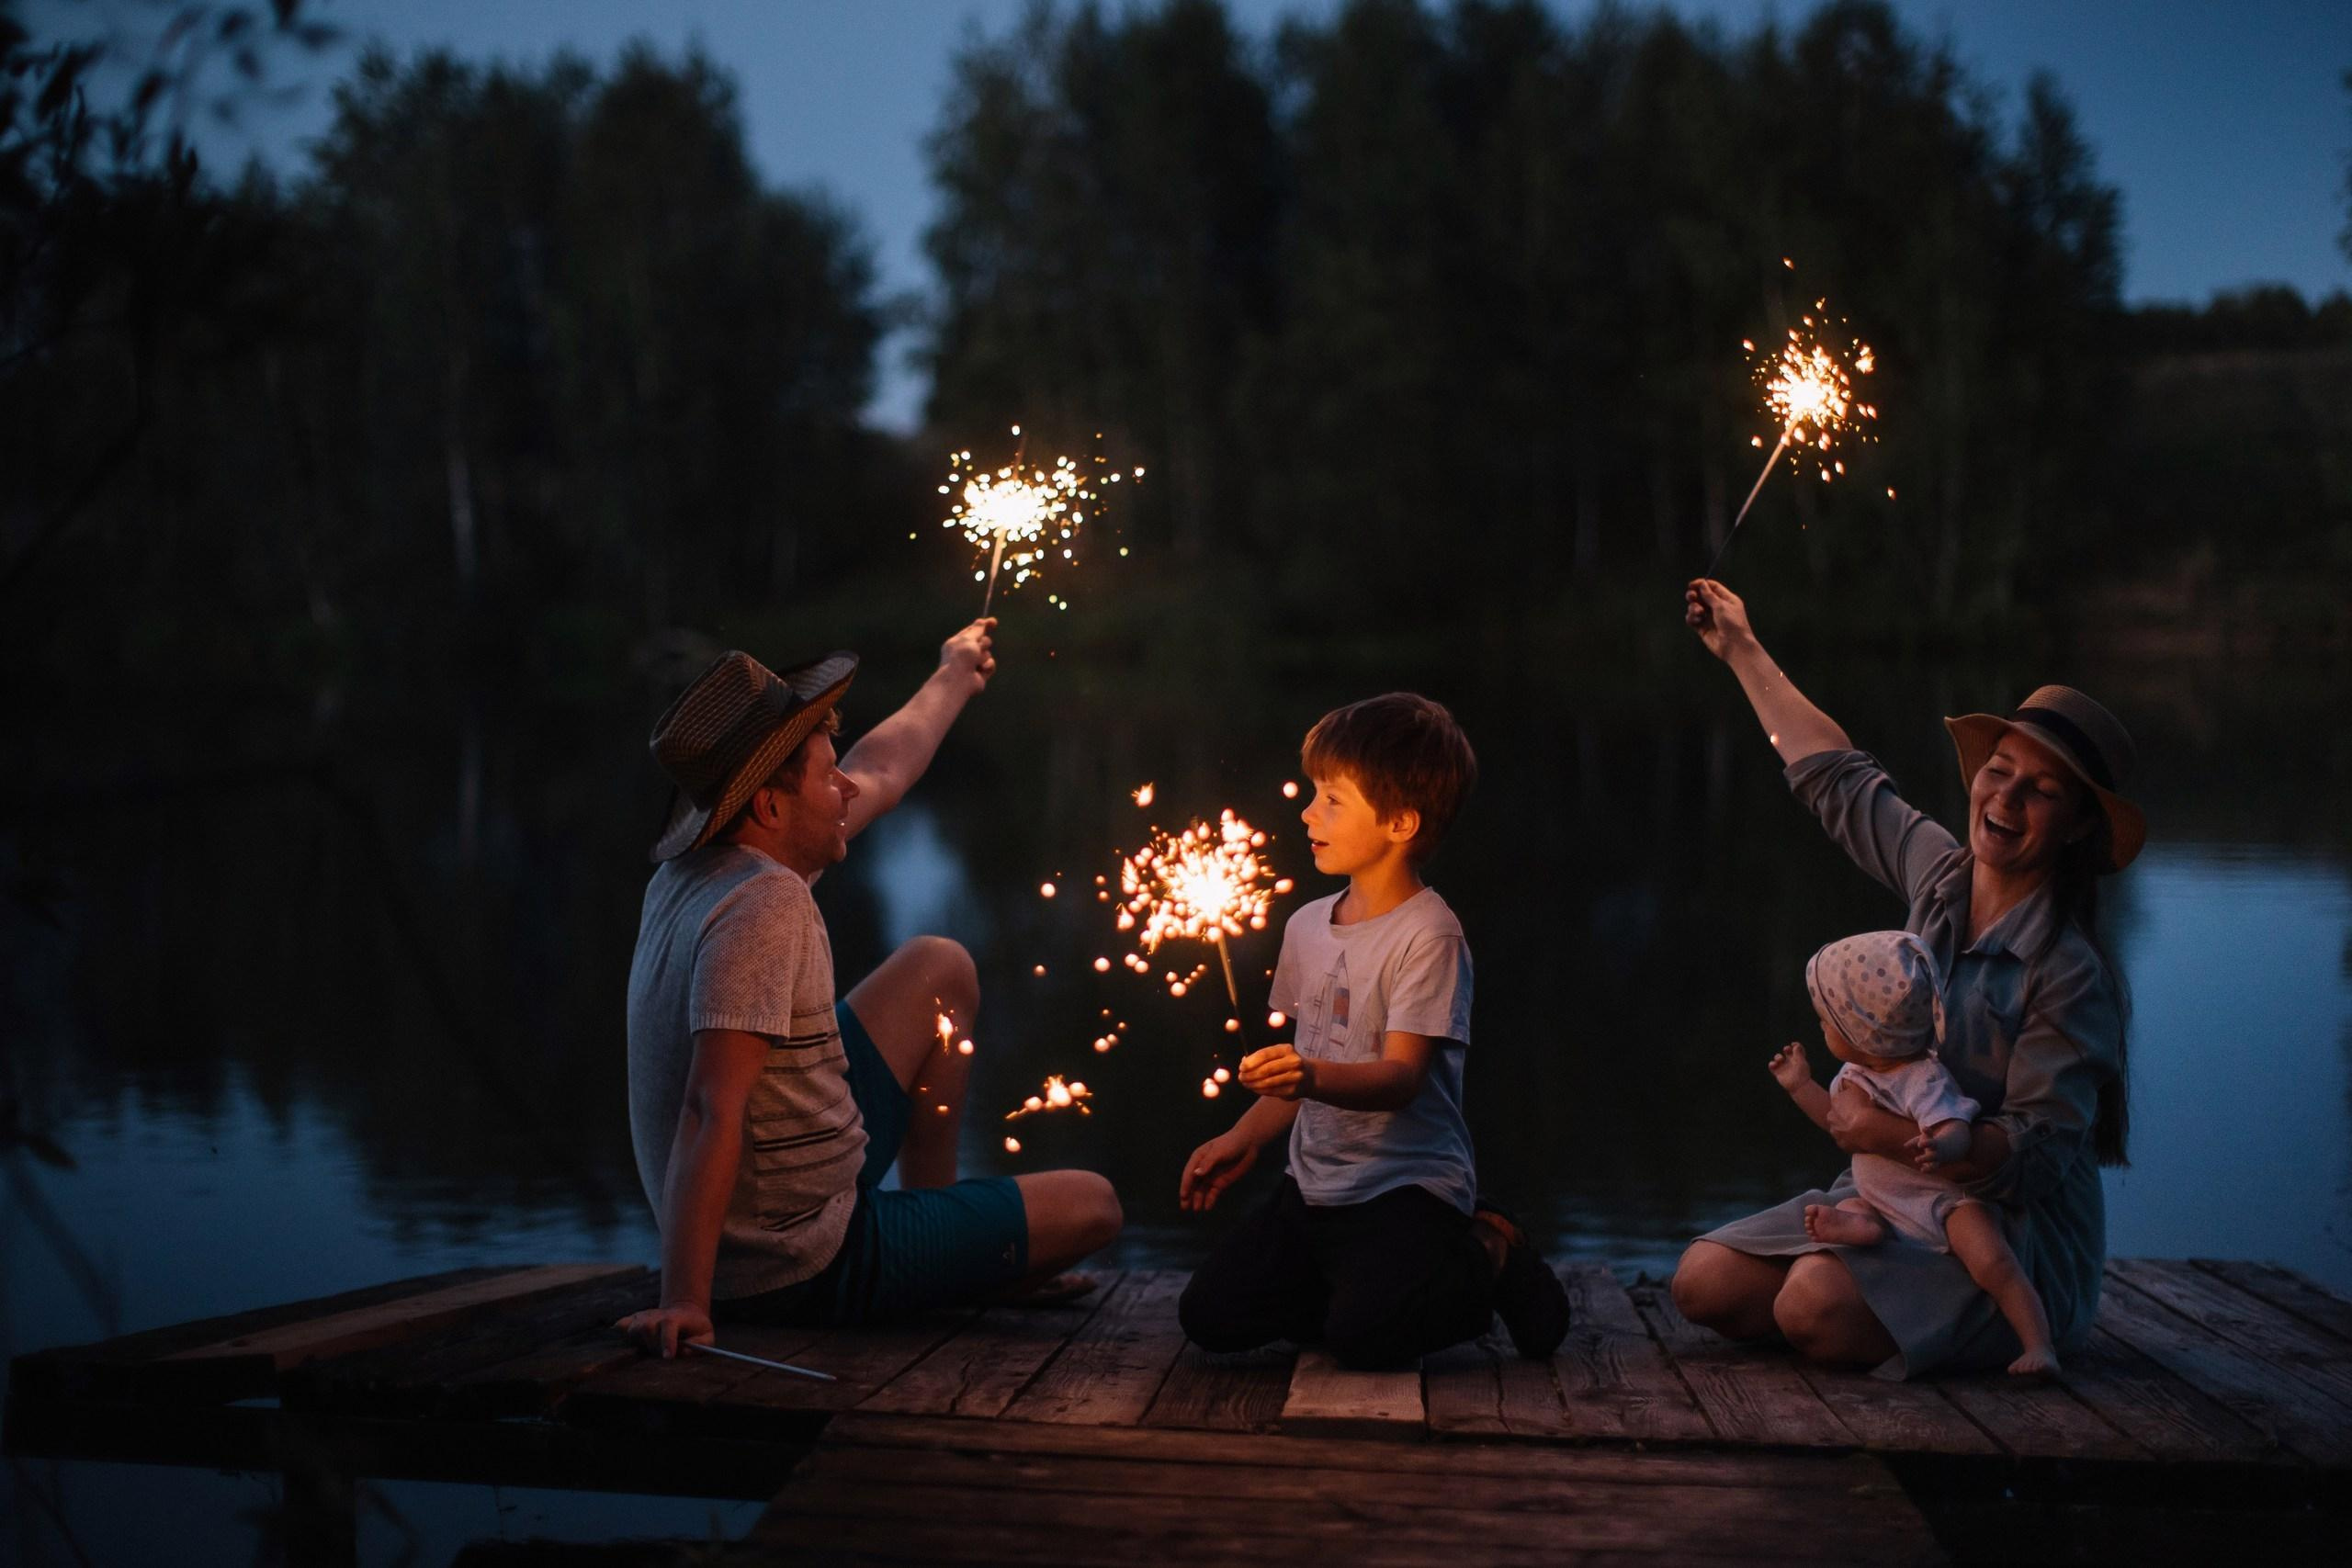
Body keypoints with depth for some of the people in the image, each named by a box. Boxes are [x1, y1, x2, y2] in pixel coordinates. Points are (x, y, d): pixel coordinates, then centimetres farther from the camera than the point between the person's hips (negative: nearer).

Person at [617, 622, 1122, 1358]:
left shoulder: (691, 873, 1)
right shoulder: (764, 903, -28)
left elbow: (881, 775, 19)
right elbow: (712, 1111, -36)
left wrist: (953, 680, 34)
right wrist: (685, 1301, -40)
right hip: (807, 1275, -9)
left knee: (940, 968, 18)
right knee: (1092, 1206, 2)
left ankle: (930, 1206, 27)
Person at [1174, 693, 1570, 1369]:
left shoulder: (1428, 934, -14)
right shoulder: (1307, 927, 10)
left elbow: (1402, 1076, -22)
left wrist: (1312, 1078, -40)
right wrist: (1245, 1138, 6)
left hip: (1408, 1185, -7)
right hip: (1315, 1185, 7)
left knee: (1363, 1337, -26)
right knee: (1211, 1315, -5)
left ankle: (1486, 1262, 3)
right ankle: (1367, 1276, 14)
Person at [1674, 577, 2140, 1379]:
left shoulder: (2069, 975, -18)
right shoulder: (1938, 869, 2)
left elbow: (2038, 1153, -22)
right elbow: (1839, 780, 17)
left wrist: (1891, 1132, -31)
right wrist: (1742, 650, 24)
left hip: (2015, 1236, -6)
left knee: (1816, 1304, -31)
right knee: (1706, 1284, -10)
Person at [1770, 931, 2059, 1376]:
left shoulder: (1924, 1081, -24)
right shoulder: (1855, 1075, 5)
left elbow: (1957, 1130, -40)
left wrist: (1939, 1148, -63)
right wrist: (1801, 1086, 21)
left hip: (1947, 1201, -9)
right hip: (1882, 1202, 9)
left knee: (1992, 1263, -29)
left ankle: (2038, 1345, -25)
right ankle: (1860, 1226, -41)